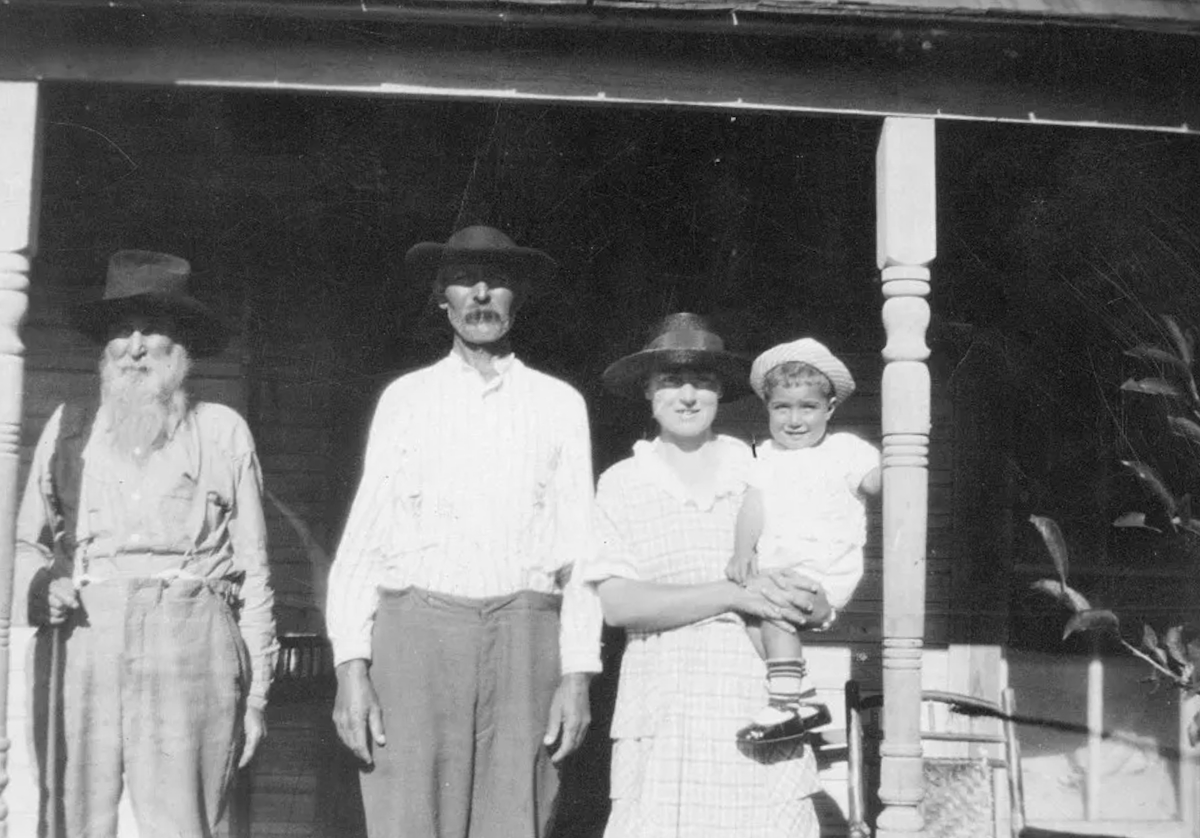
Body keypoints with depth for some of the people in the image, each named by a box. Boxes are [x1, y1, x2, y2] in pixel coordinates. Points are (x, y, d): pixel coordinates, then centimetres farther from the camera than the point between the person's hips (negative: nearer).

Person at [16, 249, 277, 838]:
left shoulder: (223, 431, 11)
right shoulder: (69, 425, 16)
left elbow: (253, 567, 11)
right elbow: (26, 542, 19)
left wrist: (256, 693, 7)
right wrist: (40, 587, -4)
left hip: (188, 644, -2)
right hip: (80, 642, 2)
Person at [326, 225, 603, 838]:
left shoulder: (559, 404, 12)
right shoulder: (406, 398, 11)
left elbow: (579, 551, 8)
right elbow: (363, 539, 7)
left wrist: (577, 674, -1)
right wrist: (351, 666, -3)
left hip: (523, 640, 0)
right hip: (416, 631, 0)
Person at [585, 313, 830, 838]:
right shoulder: (621, 485, 6)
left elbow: (821, 608, 12)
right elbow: (617, 604, -6)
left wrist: (803, 600, -11)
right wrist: (734, 595, -12)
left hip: (762, 716, 1)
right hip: (663, 718, -1)